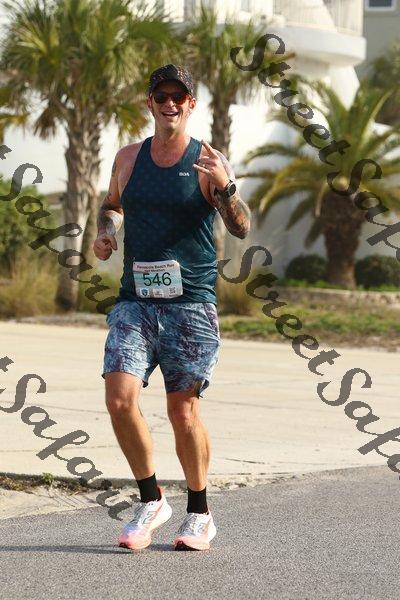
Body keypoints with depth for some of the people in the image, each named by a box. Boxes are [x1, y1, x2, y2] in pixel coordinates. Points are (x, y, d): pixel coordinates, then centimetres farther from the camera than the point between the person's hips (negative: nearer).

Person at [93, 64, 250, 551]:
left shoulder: (207, 161, -2)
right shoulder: (128, 158, 10)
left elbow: (241, 229, -11)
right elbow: (112, 205, 30)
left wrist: (225, 187, -30)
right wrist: (105, 232, 8)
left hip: (190, 305, -3)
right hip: (134, 303, 3)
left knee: (183, 410, 1)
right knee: (119, 399, -12)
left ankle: (199, 514, 19)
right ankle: (151, 501, 7)